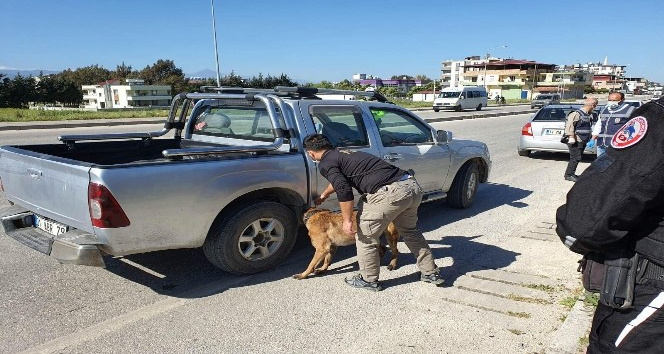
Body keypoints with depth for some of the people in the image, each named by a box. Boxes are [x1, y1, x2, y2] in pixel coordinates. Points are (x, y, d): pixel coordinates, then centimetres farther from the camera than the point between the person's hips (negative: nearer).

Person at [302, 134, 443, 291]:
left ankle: (369, 280, 26)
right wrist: (323, 195, 65)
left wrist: (347, 220, -2)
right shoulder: (342, 153, 31)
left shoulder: (325, 164, 3)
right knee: (410, 231, 28)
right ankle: (431, 273, 35)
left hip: (389, 193, -9)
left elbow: (344, 190, -11)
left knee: (365, 237, 11)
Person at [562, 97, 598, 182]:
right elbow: (569, 125, -22)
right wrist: (571, 137, -28)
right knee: (576, 158, -10)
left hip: (583, 141, 9)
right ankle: (568, 175, -3)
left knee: (578, 158, 12)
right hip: (576, 141, -9)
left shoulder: (589, 115, 14)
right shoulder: (576, 114, -14)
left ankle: (572, 173, 22)